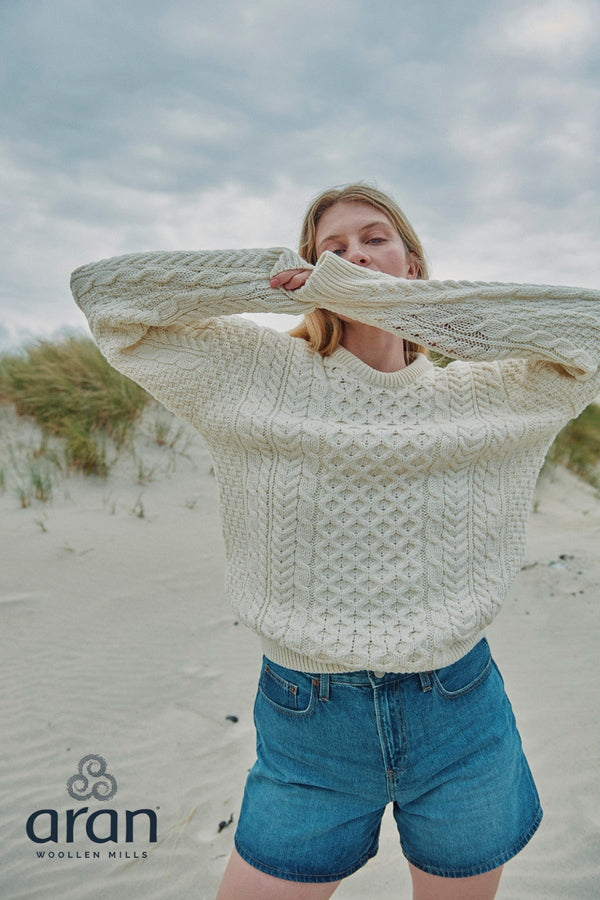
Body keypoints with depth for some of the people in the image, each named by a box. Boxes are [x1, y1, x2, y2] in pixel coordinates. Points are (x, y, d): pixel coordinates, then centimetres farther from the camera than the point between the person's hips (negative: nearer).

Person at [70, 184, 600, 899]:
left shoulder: (481, 395, 0)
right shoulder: (256, 375, -3)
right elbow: (103, 289, -5)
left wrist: (394, 299, -17)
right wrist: (286, 279, -11)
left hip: (461, 720, 2)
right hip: (306, 725, -1)